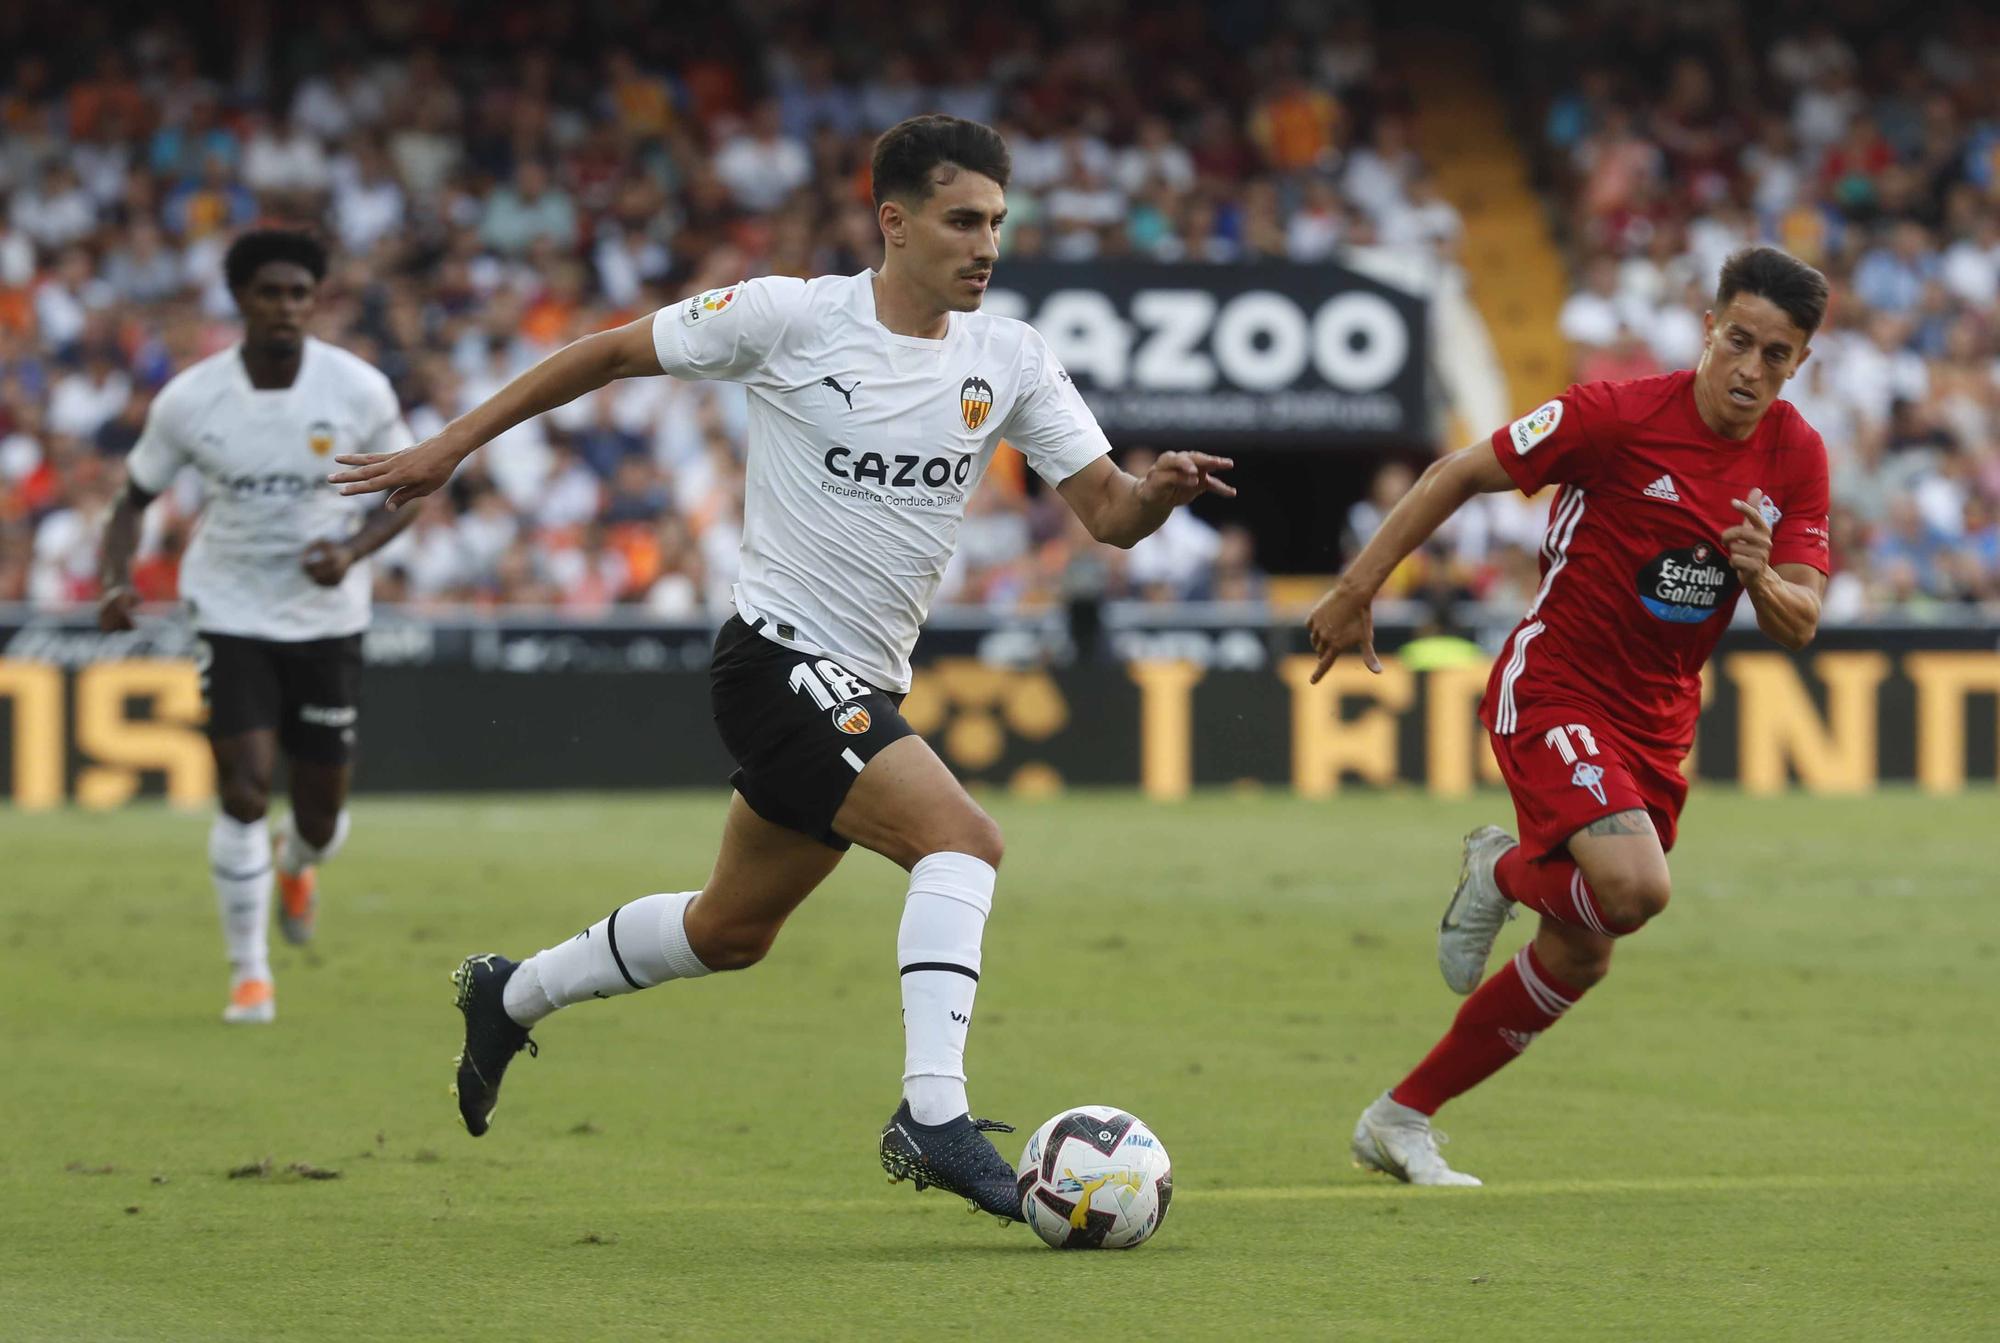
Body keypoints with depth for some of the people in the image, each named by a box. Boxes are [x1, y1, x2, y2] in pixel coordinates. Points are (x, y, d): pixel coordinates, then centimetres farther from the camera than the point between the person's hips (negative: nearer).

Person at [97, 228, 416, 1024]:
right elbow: (134, 500, 1)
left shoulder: (359, 391, -11)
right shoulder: (189, 400, -11)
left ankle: (299, 865, 47)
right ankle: (249, 974, 2)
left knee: (320, 817, 6)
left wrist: (354, 549, -19)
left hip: (327, 616, 1)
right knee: (245, 791, -16)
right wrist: (115, 582, -18)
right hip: (230, 611, -1)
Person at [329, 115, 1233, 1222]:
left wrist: (1158, 493, -24)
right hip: (777, 659, -7)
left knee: (731, 931, 21)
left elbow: (1105, 510, 0)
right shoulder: (793, 317, -11)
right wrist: (450, 447, 2)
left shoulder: (1009, 361, 2)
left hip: (863, 689, 7)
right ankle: (934, 1116, -32)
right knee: (962, 839, -26)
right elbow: (613, 352, 0)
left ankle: (509, 997, 42)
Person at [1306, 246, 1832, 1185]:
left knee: (1579, 958, 8)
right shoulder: (1620, 415, -18)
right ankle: (1504, 873, 5)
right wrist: (1355, 591, -9)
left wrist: (1762, 580, -26)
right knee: (1633, 887, -30)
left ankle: (1397, 1123, 23)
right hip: (1552, 690, -6)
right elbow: (1460, 474, -9)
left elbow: (1800, 624, -2)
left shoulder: (1795, 457, -2)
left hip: (1655, 721, 6)